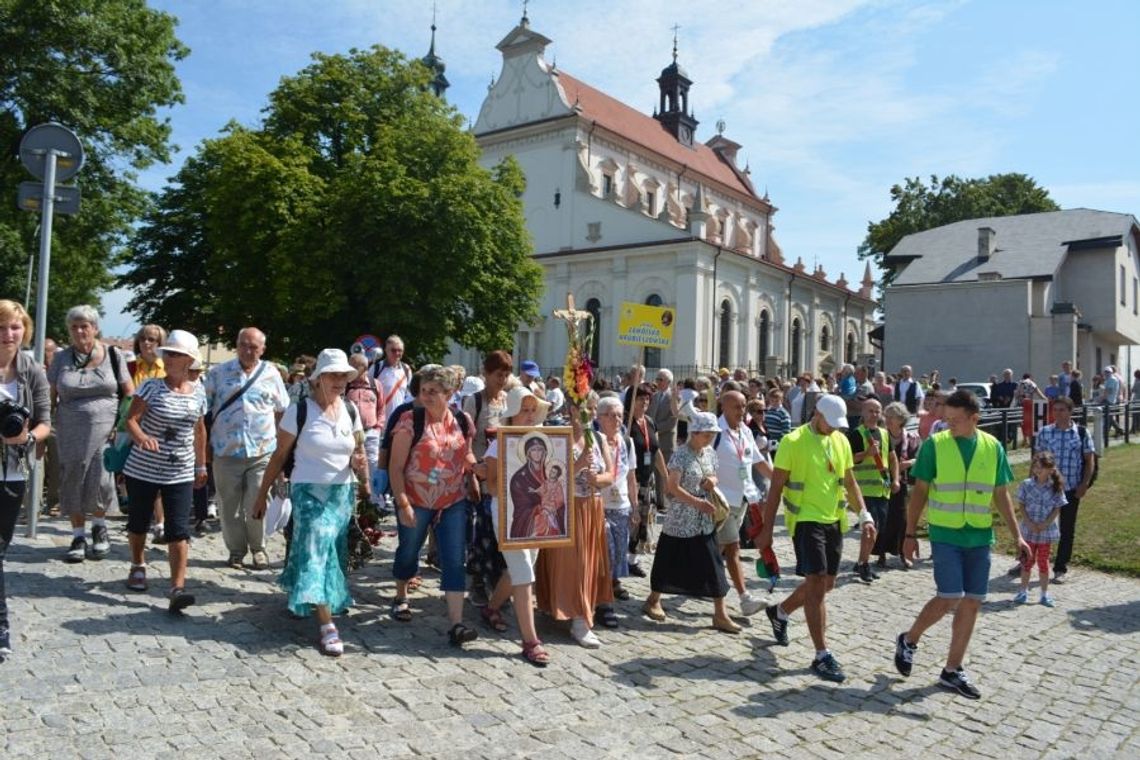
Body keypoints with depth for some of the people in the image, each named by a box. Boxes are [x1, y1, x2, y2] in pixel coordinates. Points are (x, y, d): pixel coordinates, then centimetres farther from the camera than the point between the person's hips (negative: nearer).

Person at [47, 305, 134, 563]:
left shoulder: (113, 355, 1)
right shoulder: (62, 358, 5)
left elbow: (129, 393, 4)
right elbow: (50, 397, 8)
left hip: (105, 428, -2)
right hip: (71, 431, 2)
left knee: (100, 480, -6)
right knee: (73, 481, 4)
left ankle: (99, 525, 21)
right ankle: (78, 536, 16)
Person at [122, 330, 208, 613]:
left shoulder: (198, 393, 2)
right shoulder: (152, 387, -7)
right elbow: (130, 419, -14)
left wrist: (201, 465, 18)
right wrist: (142, 437, -36)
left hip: (180, 474, 1)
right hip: (143, 469, -1)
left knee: (179, 530, -8)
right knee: (139, 521, 16)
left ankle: (177, 589, -11)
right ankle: (138, 566, 43)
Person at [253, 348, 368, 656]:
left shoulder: (350, 410, 3)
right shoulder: (299, 410, -9)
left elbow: (358, 451, 12)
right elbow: (279, 456, -3)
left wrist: (359, 464, -12)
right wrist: (262, 494, -1)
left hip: (343, 493, 5)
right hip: (309, 491, -5)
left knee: (330, 553, 12)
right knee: (317, 550, -14)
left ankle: (300, 598, 40)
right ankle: (328, 627, -16)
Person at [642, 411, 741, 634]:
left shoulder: (710, 454, 6)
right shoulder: (681, 455, -14)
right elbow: (673, 487, -19)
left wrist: (713, 481, -4)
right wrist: (698, 503, -26)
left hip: (704, 521, 6)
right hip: (680, 521, -6)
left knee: (713, 565, 3)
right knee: (670, 561, 7)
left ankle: (720, 614, 9)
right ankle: (653, 601, 29)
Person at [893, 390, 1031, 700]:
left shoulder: (993, 447, 3)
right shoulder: (935, 444, -6)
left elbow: (1001, 495, 10)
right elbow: (919, 491, -2)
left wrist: (1017, 535, 5)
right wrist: (910, 534, -4)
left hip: (980, 536, 4)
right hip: (945, 535, -4)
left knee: (972, 602, 5)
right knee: (950, 598, -10)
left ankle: (952, 671, 18)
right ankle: (908, 640, 16)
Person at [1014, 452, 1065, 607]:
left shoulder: (1056, 487, -7)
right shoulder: (1026, 484, -5)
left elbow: (1057, 509, -5)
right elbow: (1022, 506, -2)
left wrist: (1046, 523, -16)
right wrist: (1029, 523, -13)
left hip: (1046, 531, -1)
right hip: (1028, 530, 1)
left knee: (1043, 562, 9)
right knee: (1027, 561, 9)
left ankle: (1044, 593, 20)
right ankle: (1023, 591, 19)